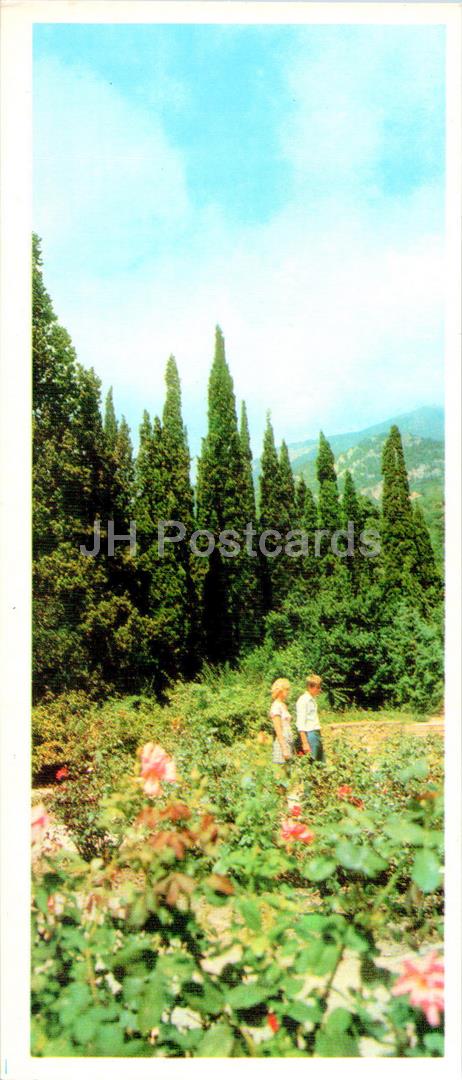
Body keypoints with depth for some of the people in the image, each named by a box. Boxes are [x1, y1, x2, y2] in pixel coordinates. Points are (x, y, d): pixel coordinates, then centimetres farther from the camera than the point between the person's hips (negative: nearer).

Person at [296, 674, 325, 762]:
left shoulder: (313, 699, 14)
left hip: (317, 734, 9)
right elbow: (300, 724, -16)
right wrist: (305, 743, -19)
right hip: (309, 734, -9)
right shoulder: (303, 700, -12)